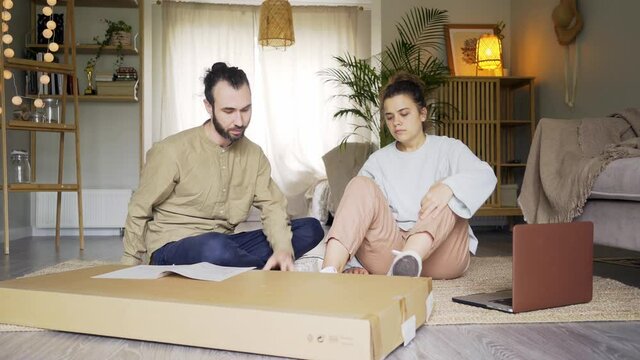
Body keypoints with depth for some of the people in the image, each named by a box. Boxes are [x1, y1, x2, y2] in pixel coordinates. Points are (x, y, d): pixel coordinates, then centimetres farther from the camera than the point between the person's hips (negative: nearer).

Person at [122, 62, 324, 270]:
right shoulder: (172, 152, -12)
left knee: (311, 228, -10)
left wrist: (283, 248, -23)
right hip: (172, 248, -5)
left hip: (226, 245, 6)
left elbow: (272, 206, -3)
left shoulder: (254, 154, 4)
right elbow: (139, 212, -3)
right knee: (216, 247, -41)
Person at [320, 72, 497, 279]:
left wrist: (448, 187, -32)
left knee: (450, 190, -23)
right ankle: (329, 271, -40)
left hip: (439, 253, -1)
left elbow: (485, 175, -10)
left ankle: (410, 258, -51)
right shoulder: (378, 161, 16)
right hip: (387, 253, 1)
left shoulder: (448, 149, 11)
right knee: (362, 185, -17)